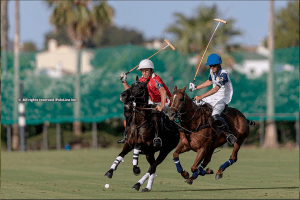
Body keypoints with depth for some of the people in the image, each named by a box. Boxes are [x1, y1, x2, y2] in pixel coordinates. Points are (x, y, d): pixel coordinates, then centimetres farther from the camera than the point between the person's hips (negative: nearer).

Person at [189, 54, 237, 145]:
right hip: (212, 97, 9)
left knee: (215, 116, -34)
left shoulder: (223, 73, -23)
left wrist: (201, 97, -40)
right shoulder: (212, 71, 2)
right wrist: (196, 87, 23)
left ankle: (229, 134, -24)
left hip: (222, 99, -9)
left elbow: (216, 89, -34)